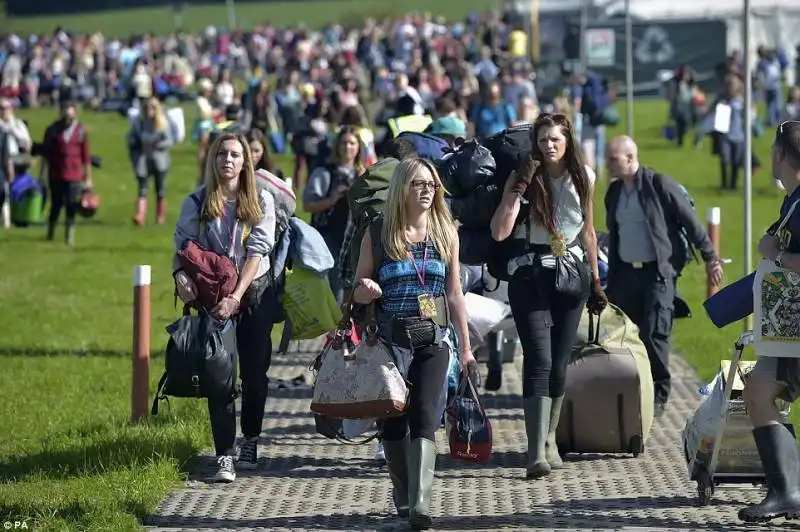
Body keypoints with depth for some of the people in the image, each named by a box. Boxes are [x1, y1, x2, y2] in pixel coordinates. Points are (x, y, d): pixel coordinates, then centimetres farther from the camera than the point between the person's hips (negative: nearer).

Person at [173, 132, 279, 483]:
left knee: (255, 371, 6)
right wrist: (180, 275, -25)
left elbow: (257, 252, -8)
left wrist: (236, 297, -18)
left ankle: (251, 441, 27)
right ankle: (224, 456, -8)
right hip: (213, 296, 0)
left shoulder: (261, 201, -1)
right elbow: (183, 246, -3)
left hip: (256, 293, 0)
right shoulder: (197, 203, 1)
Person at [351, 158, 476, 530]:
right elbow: (358, 292, 7)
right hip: (389, 341, 0)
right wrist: (364, 291, -17)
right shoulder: (377, 235, 1)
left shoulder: (446, 233, 7)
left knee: (424, 416, -13)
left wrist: (465, 346, 11)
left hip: (432, 341, 0)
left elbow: (454, 293, 12)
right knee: (392, 418, 5)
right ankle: (403, 496, 23)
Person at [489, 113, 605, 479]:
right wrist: (518, 188, -21)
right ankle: (536, 453, -20)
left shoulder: (584, 178, 5)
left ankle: (549, 441, 23)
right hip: (531, 274, -4)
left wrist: (595, 280, 18)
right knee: (539, 361, -14)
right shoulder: (525, 178, -7)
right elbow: (499, 232, -17)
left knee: (559, 362, 7)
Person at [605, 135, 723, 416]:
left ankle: (658, 396, 1)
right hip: (626, 272, 6)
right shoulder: (614, 191, 9)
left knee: (654, 334, -10)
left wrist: (710, 258, -6)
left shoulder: (660, 185, -11)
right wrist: (611, 277, 17)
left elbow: (691, 222, -7)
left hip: (658, 272, -6)